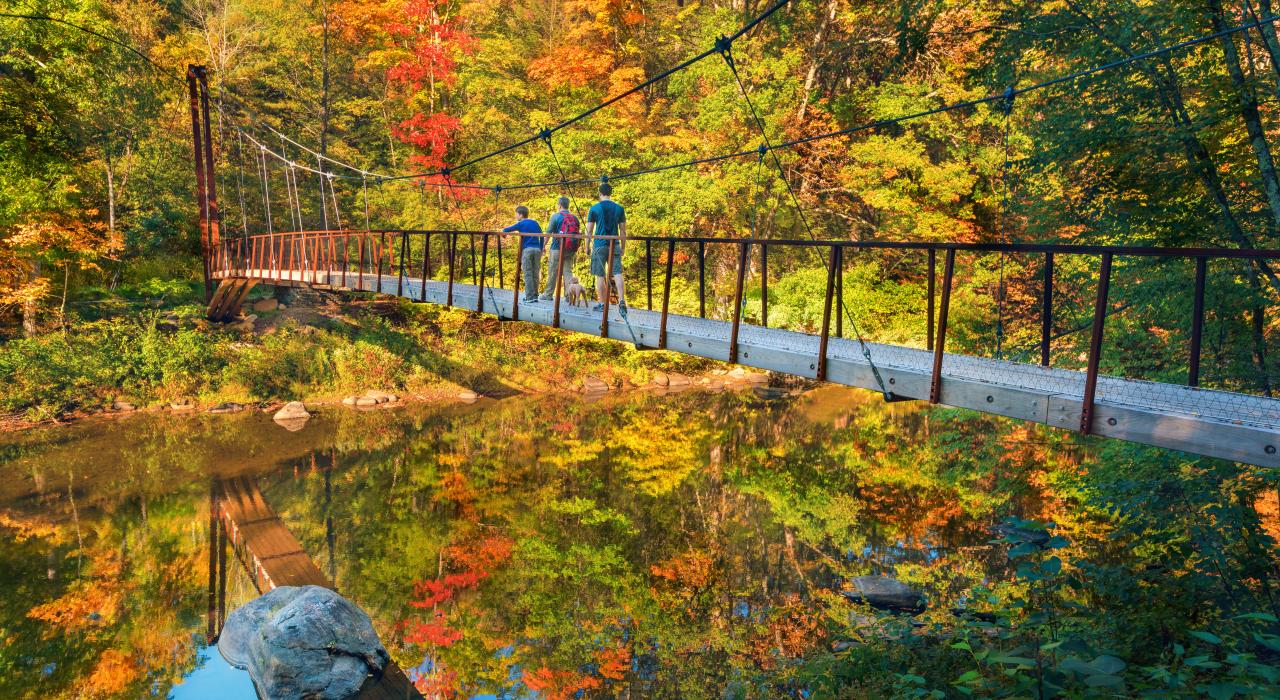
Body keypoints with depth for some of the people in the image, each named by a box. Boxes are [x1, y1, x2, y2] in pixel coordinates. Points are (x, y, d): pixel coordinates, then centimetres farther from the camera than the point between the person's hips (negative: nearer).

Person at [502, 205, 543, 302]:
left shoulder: (521, 224, 2)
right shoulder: (535, 223, 16)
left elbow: (505, 230, 0)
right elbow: (541, 236, 16)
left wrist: (503, 232, 23)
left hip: (527, 250, -4)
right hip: (537, 250, 4)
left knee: (528, 275, -2)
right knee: (535, 274, 8)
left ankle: (530, 297, -5)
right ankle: (535, 296, 10)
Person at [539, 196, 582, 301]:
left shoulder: (556, 216, -5)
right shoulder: (575, 218, 9)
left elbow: (548, 232, -7)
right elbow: (578, 235, 10)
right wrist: (576, 252, 17)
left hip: (558, 248, -4)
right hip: (571, 249, 4)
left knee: (553, 272, 5)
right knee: (568, 271, 5)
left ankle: (548, 294, 13)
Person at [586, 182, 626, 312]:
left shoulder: (595, 208, -1)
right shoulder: (619, 208, 5)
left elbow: (589, 230, 0)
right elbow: (623, 231, 7)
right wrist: (622, 247, 15)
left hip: (599, 245, -2)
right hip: (615, 245, 2)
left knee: (600, 276, 5)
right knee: (617, 273, -1)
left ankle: (602, 303, 9)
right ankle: (621, 300, -17)